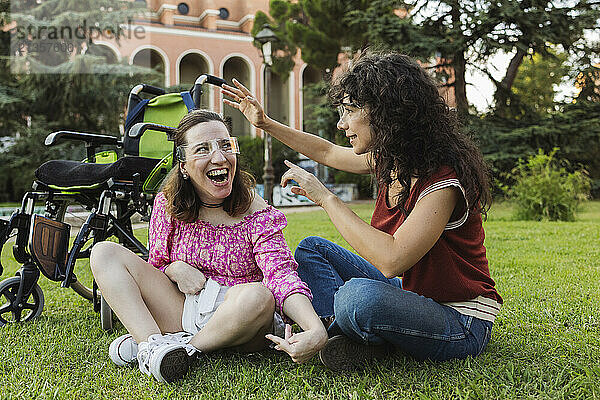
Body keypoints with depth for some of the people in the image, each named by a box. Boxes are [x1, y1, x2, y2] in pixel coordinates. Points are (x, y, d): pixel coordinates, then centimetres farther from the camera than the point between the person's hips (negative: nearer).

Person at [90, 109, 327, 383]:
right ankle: (152, 342, -24)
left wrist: (316, 331, -43)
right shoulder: (169, 205, 0)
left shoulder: (257, 214, -12)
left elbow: (282, 274, -25)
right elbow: (156, 265, 12)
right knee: (104, 252, -6)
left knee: (258, 296, -39)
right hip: (182, 309, 4)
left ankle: (187, 348, -16)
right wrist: (175, 268, -14)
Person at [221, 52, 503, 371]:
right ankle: (341, 331, -13)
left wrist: (326, 198, -28)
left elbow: (391, 260, -36)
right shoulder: (388, 159, 0)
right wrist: (266, 123, 21)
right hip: (412, 293, 8)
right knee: (312, 248, 7)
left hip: (461, 325, -8)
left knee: (360, 296, -37)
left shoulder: (443, 180, -26)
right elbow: (328, 152, 18)